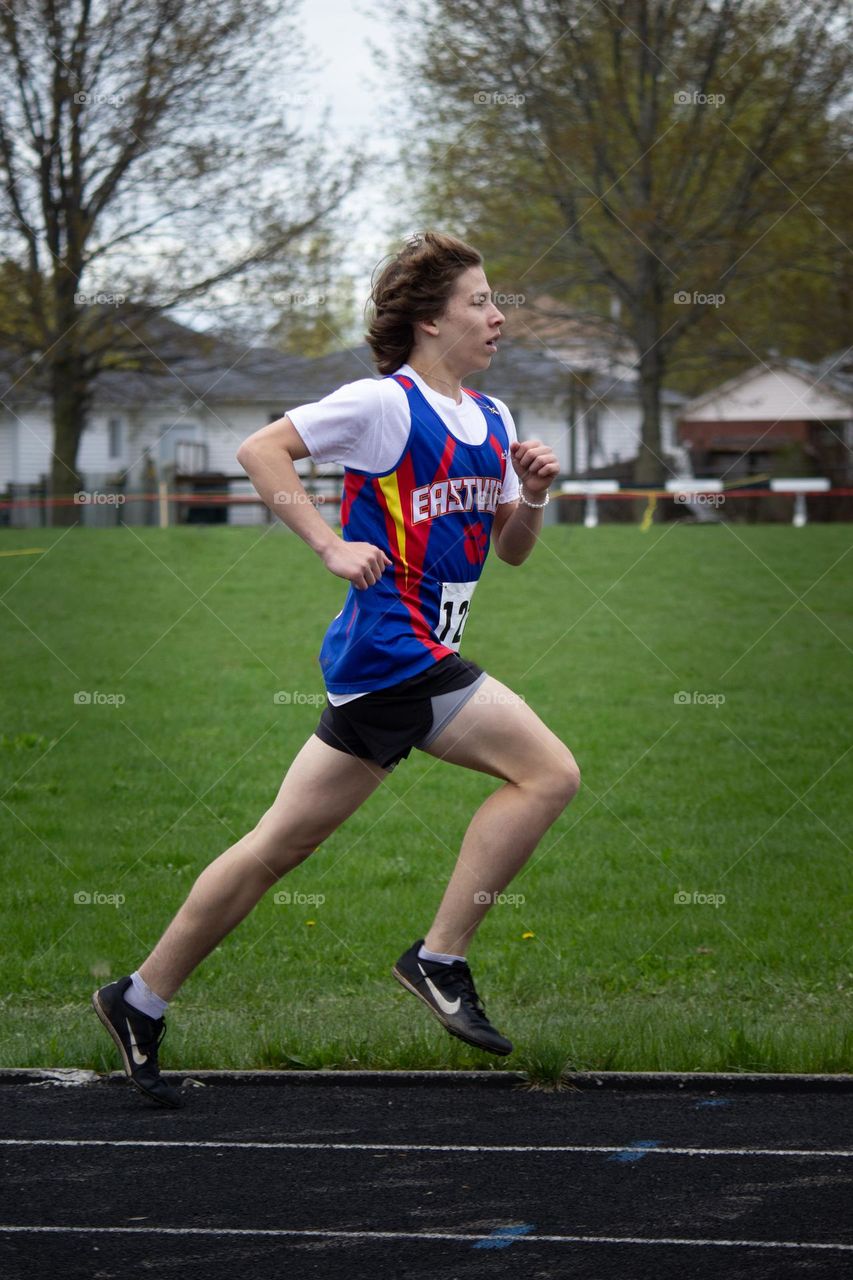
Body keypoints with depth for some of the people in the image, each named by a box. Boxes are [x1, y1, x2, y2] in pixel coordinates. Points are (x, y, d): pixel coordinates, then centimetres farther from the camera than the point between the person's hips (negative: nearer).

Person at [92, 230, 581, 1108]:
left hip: (382, 669, 8)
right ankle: (438, 960, -8)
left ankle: (142, 1002, 13)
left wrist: (532, 498, 3)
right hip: (393, 648, -8)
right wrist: (332, 545, -19)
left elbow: (511, 550, 24)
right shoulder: (385, 404, -9)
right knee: (549, 772, -12)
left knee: (283, 844, 8)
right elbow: (259, 451, -13)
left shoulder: (492, 420, 17)